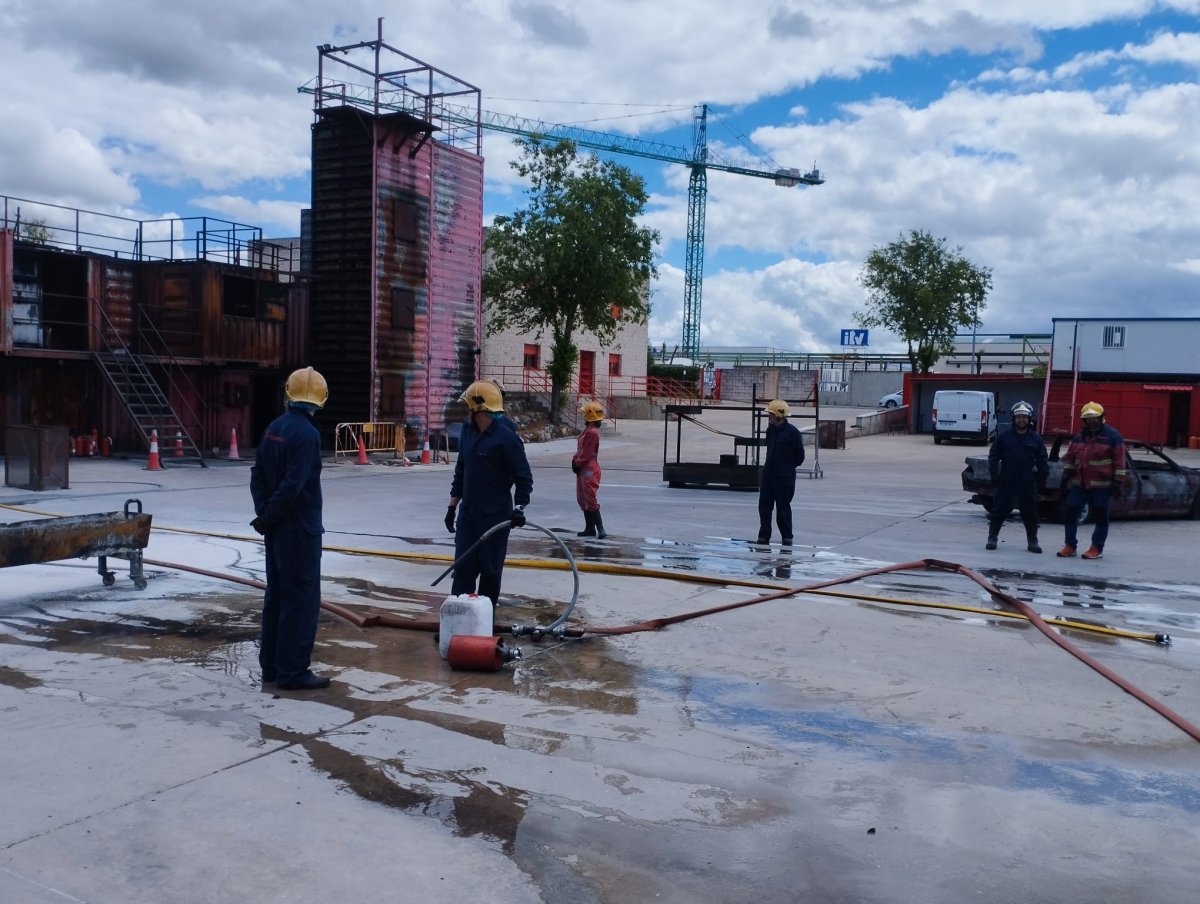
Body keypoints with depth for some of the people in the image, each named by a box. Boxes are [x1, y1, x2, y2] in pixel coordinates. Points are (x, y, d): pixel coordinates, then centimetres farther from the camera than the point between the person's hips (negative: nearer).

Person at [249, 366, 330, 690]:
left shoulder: (274, 428, 9)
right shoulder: (306, 433, -17)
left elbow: (258, 474, 10)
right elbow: (293, 485, -22)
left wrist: (264, 513, 4)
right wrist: (268, 516, -10)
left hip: (277, 529, 9)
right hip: (300, 529, -9)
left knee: (276, 595, 16)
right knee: (301, 599, -2)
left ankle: (271, 665, 24)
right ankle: (293, 672, 2)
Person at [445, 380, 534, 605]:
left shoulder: (507, 438, -13)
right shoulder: (468, 433, 10)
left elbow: (524, 477, -13)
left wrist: (519, 507, -23)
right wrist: (452, 506, 16)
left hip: (495, 516, -7)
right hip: (467, 513, 7)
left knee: (490, 570, 3)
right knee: (463, 567, 5)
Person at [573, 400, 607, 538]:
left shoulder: (592, 432, -19)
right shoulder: (588, 430, 14)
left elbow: (586, 453, -20)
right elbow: (580, 449, 16)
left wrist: (577, 463, -10)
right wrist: (575, 459, 2)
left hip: (589, 470, -11)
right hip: (583, 469, 11)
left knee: (590, 501, -11)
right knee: (583, 499, 16)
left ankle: (600, 530, -10)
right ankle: (589, 528, 24)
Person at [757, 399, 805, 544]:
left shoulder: (792, 432, -13)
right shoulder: (771, 430, 8)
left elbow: (799, 456, -7)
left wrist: (788, 466, 2)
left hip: (784, 477, -7)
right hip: (768, 474, 7)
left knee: (783, 507, 1)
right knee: (764, 505, 6)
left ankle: (787, 536, 13)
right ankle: (764, 535, 14)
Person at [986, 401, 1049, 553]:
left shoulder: (1036, 438, 5)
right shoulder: (1003, 436, 0)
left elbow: (1042, 460, 9)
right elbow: (993, 457, 2)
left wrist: (1042, 477, 1)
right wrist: (994, 475, -5)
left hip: (1028, 483, 1)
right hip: (1006, 481, -1)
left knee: (1030, 513, 5)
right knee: (999, 511, 3)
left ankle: (1032, 541, 16)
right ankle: (992, 538, 14)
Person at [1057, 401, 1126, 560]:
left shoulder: (1112, 436, -5)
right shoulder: (1078, 437, 12)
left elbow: (1119, 461, -7)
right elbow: (1070, 456, 20)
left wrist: (1117, 482, -11)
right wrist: (1067, 472, 12)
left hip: (1101, 486, -5)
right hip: (1079, 484, 5)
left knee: (1100, 516, 2)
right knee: (1069, 512, 2)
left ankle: (1097, 548, 11)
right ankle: (1070, 545, 12)